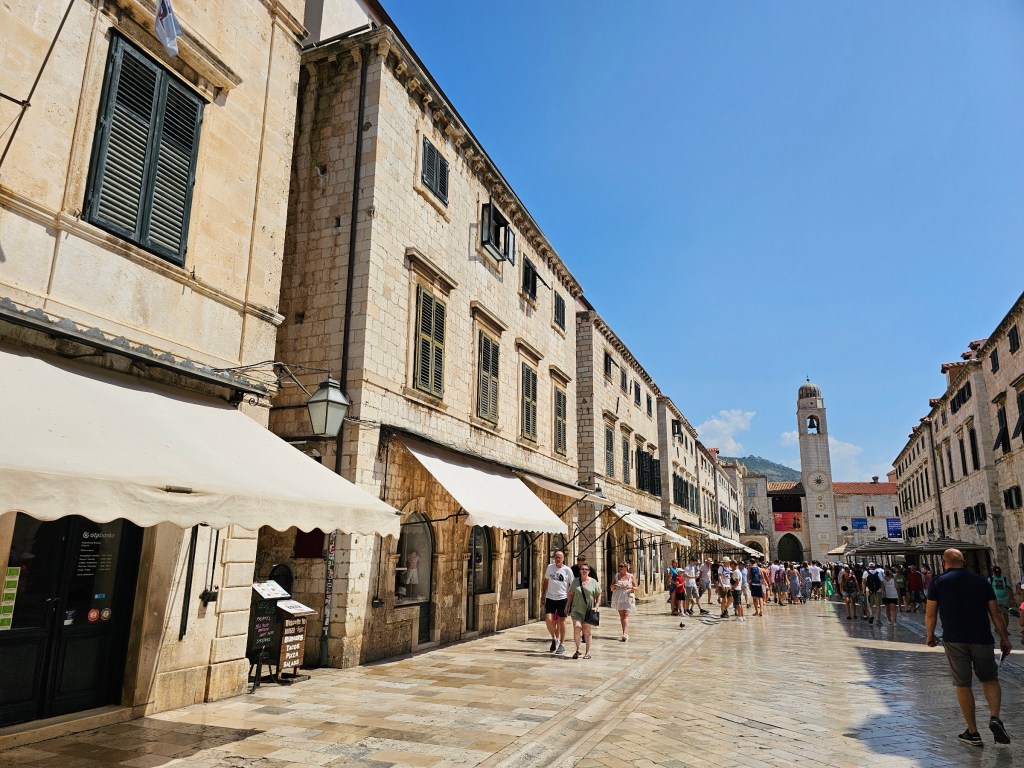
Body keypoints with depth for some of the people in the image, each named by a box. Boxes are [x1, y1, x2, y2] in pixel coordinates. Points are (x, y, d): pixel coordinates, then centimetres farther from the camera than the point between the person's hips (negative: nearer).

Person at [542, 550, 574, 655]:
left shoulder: (567, 570, -3)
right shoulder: (550, 567, 5)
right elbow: (545, 582, 14)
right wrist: (543, 595, 12)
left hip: (562, 598, -2)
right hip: (550, 598, 2)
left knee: (561, 621, 5)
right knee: (548, 619, -8)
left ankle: (562, 644, 18)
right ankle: (554, 638, 17)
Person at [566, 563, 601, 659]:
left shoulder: (593, 582, 2)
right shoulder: (575, 581, 5)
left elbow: (598, 596, 6)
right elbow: (570, 594, 12)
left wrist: (596, 606, -4)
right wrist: (569, 606, 7)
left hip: (588, 611, 0)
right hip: (577, 610, 0)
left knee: (587, 631, 6)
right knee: (577, 627, -16)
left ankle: (587, 652, 18)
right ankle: (577, 649, 0)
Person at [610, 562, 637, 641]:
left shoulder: (631, 576, 2)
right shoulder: (616, 576, 11)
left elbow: (636, 588, 4)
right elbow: (612, 588, 15)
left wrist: (631, 587, -17)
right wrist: (614, 586, -7)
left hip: (627, 598, -4)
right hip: (618, 598, 4)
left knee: (625, 615, -13)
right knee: (621, 615, 7)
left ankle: (625, 634, -18)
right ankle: (625, 633, 18)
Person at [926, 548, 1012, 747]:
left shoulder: (938, 582, 1)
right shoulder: (981, 581, 6)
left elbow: (930, 614, 1)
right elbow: (996, 613, 5)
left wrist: (930, 636, 14)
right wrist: (1004, 638, 14)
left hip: (954, 640, -2)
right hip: (981, 639, 2)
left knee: (962, 685, 7)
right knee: (990, 679, 19)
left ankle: (973, 733, 12)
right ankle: (994, 717, -3)